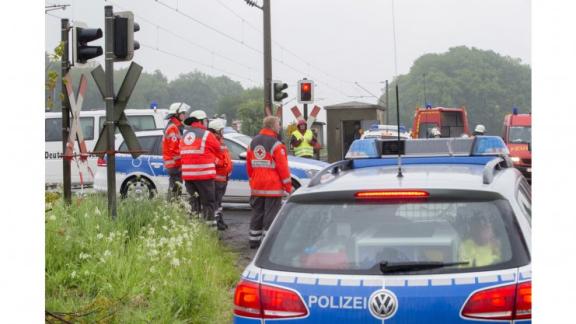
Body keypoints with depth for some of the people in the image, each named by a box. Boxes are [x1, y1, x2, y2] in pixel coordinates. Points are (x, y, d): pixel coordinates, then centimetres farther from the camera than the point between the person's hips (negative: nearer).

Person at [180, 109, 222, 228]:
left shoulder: (185, 134, 13)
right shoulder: (207, 135, -5)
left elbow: (182, 152, 11)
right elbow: (218, 150, 4)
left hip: (187, 174, 6)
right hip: (204, 173, -6)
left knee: (192, 200, 12)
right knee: (208, 201, 1)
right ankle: (209, 223, -3)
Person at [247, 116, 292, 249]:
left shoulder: (253, 143, 10)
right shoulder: (276, 145, -13)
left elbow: (249, 165, 15)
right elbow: (283, 167, -13)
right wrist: (288, 186, -5)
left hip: (256, 187, 7)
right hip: (273, 187, -7)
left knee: (257, 213, 13)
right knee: (271, 214, -3)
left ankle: (254, 240, 18)